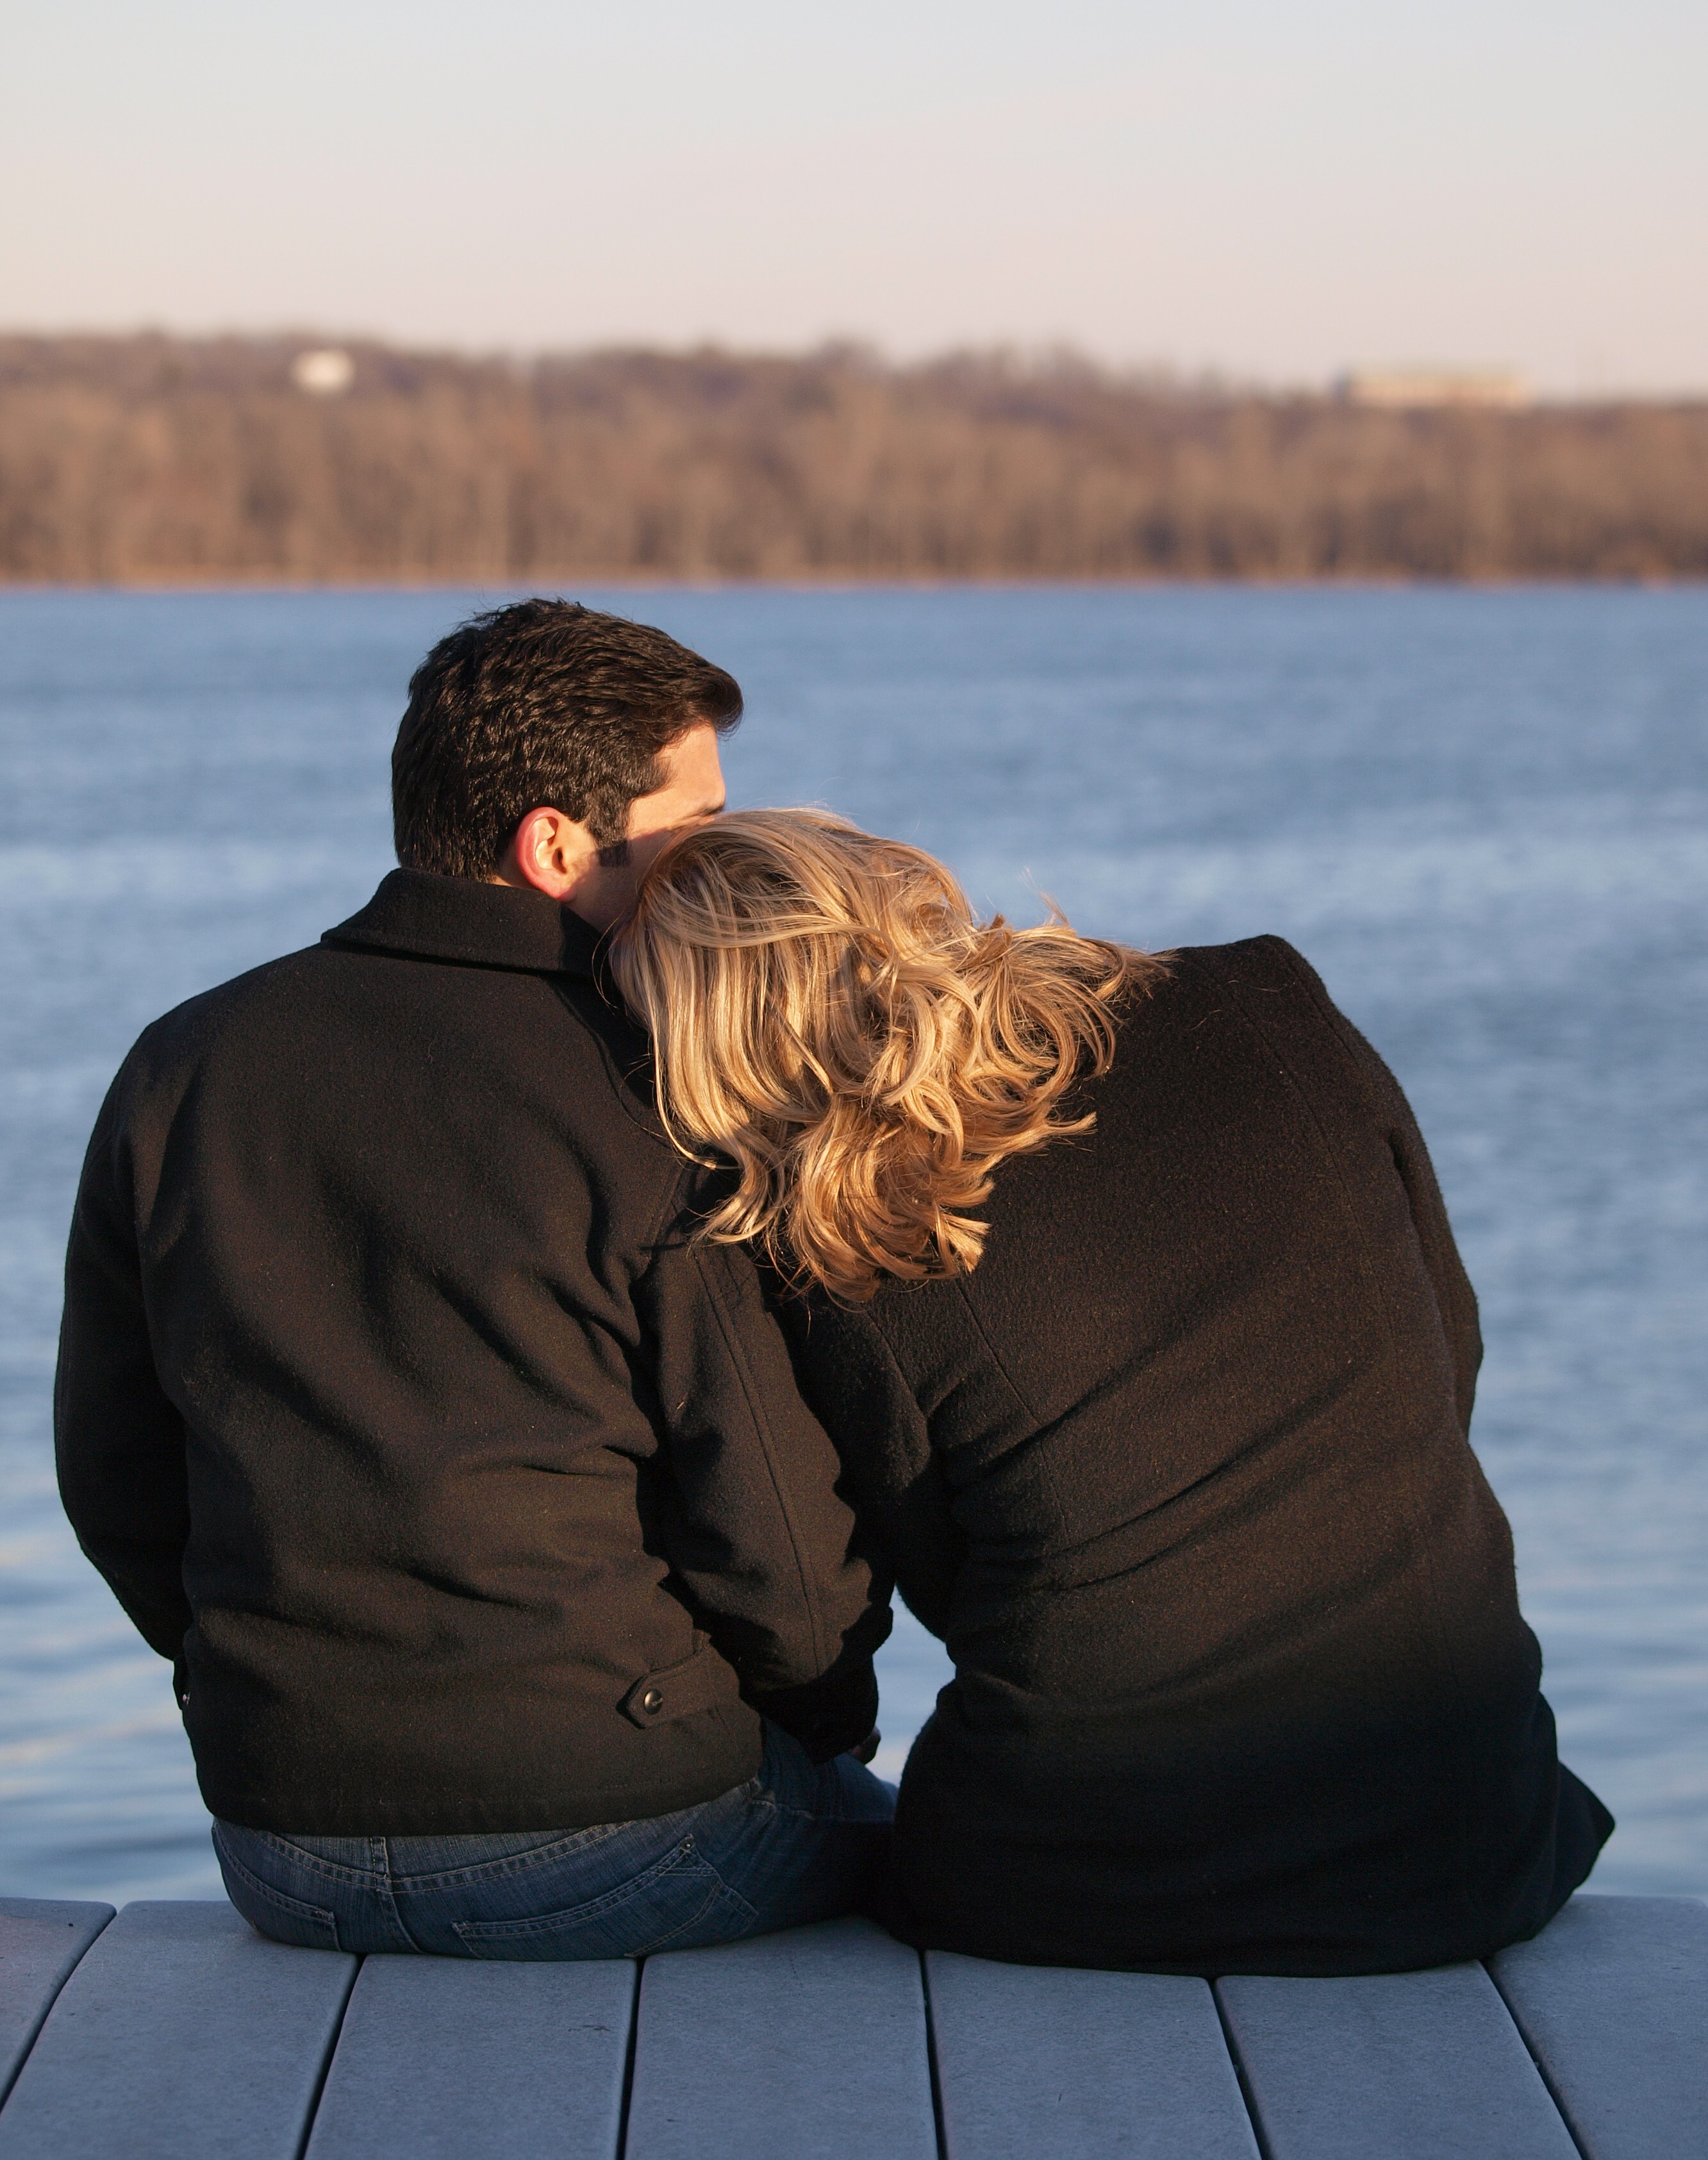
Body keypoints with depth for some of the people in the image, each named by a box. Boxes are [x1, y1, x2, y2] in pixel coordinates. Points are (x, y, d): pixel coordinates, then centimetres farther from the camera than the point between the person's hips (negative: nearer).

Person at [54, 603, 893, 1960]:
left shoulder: (181, 1069, 3)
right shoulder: (666, 1109, -14)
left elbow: (114, 1482, 9)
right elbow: (781, 1532, -13)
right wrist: (824, 1724, 8)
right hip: (623, 1837, -6)